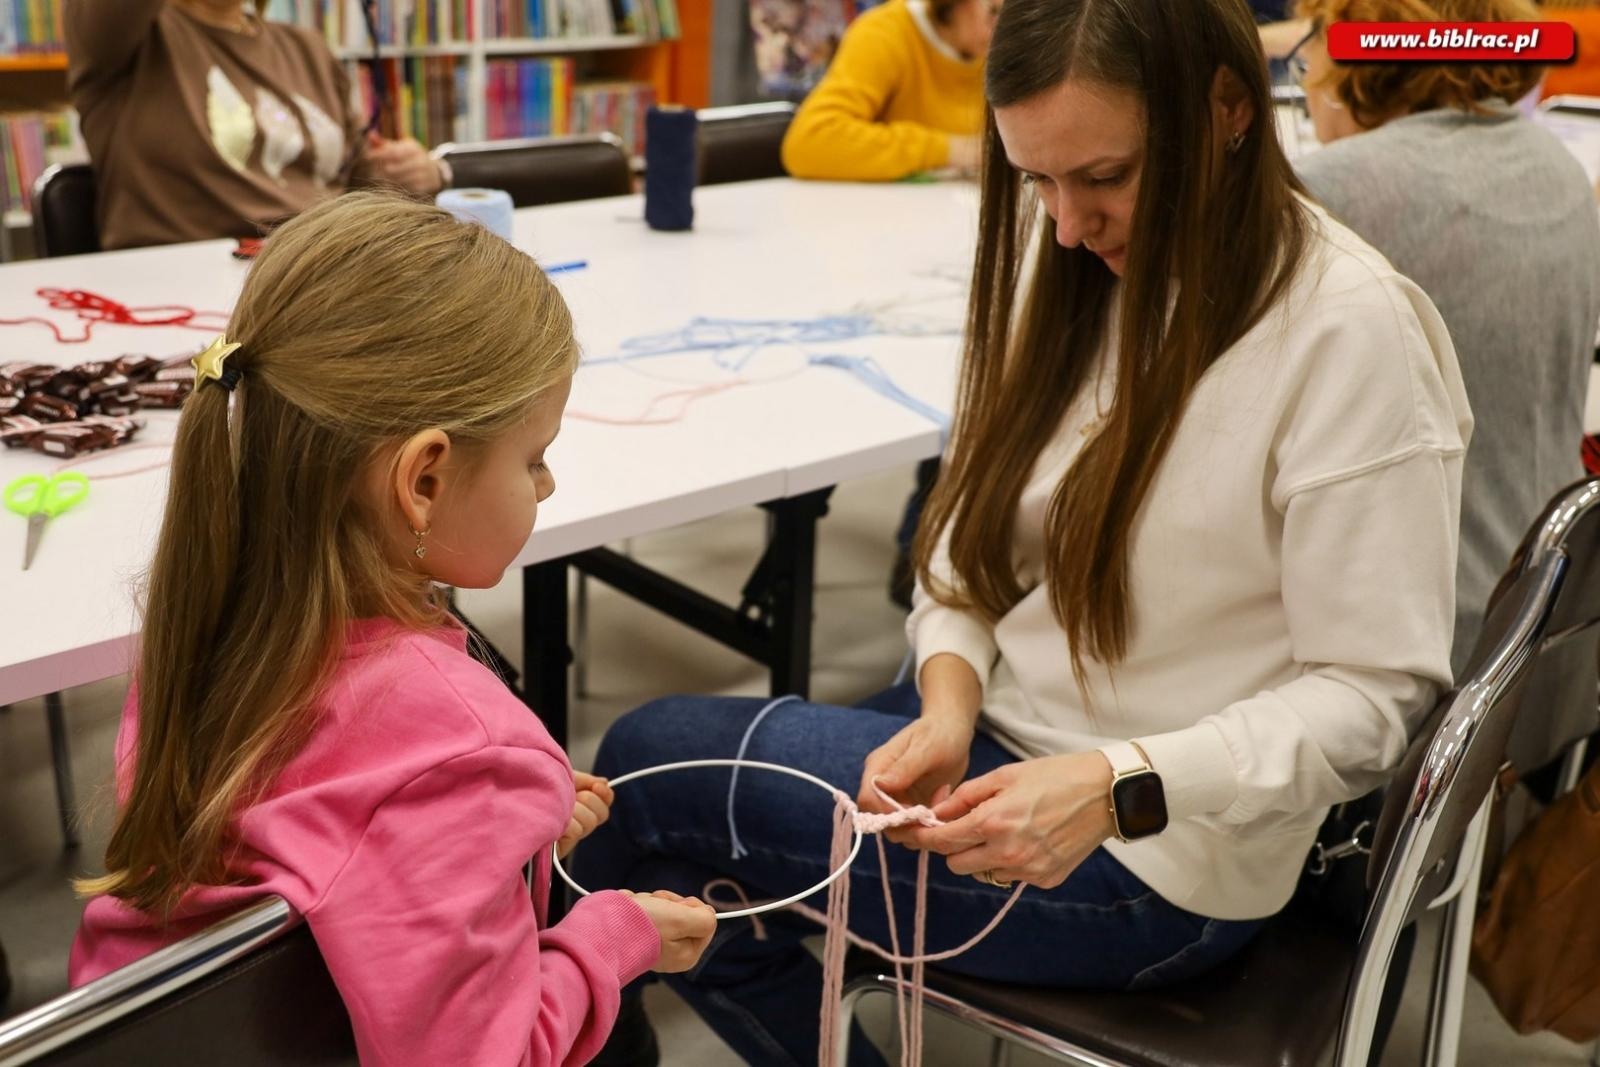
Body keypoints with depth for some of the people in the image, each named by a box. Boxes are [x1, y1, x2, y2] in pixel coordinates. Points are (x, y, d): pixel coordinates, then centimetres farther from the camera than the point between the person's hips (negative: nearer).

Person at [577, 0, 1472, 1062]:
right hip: (1002, 729, 7)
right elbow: (972, 538, 4)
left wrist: (1118, 786, -30)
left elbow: (1371, 695, -19)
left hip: (1153, 860, -6)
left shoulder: (1350, 329, -21)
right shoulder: (1072, 259, -1)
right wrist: (949, 697, -14)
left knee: (651, 760, -6)